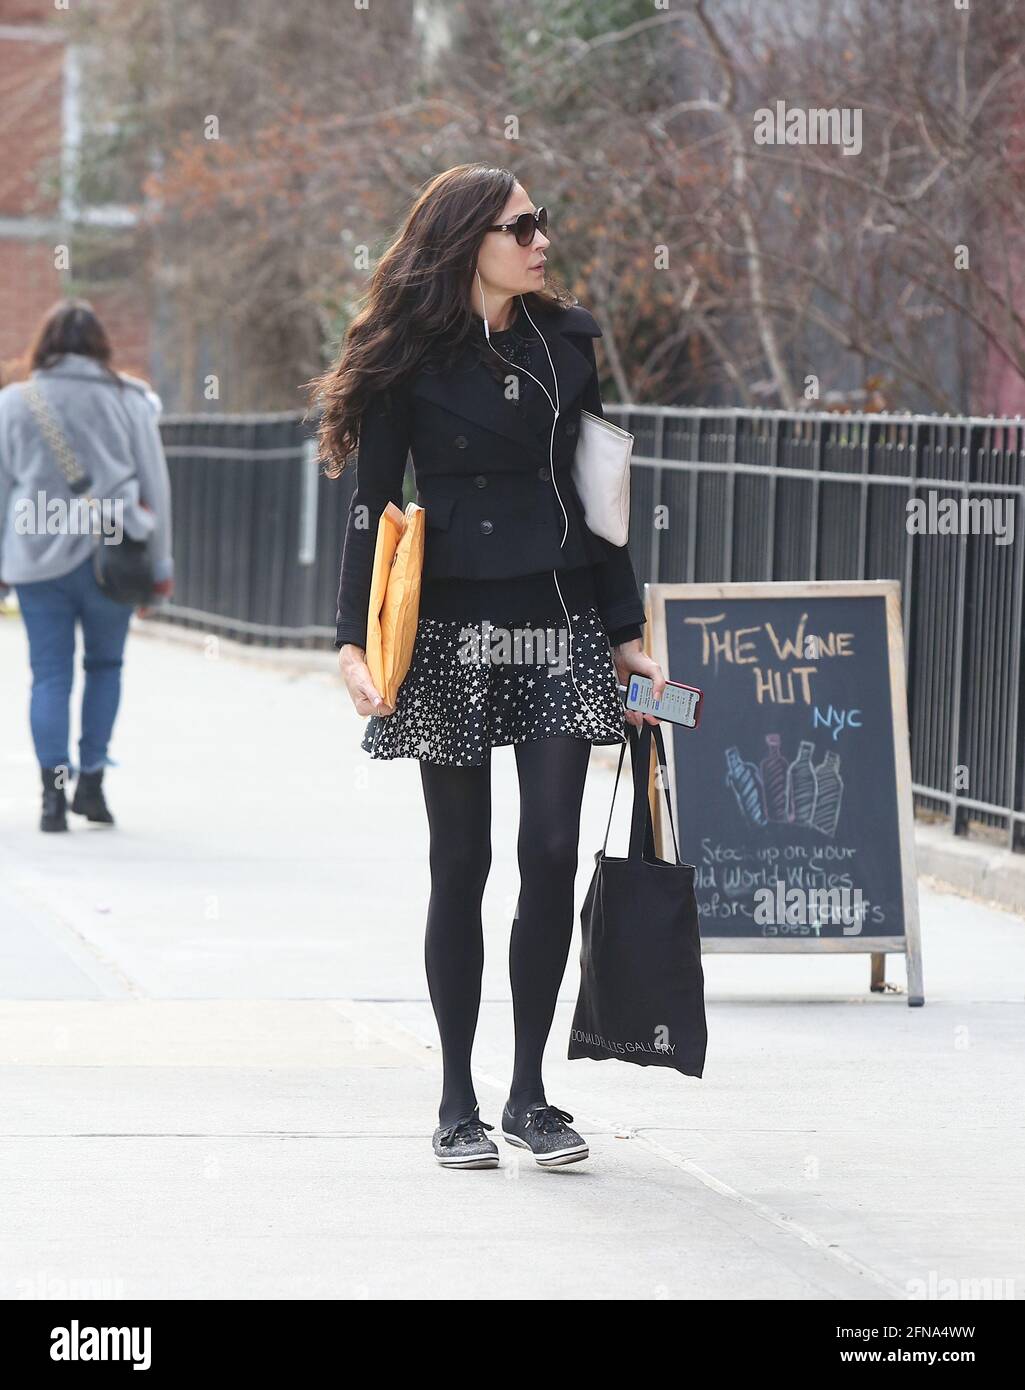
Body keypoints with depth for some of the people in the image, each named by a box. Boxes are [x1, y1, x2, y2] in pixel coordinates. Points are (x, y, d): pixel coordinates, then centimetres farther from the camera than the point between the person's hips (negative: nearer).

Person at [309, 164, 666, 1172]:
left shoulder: (566, 341, 10)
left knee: (551, 853, -4)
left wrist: (624, 632, 13)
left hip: (560, 625, 3)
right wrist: (353, 640, -13)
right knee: (462, 863, 2)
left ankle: (528, 1093, 5)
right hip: (452, 634, -3)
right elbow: (371, 507, -3)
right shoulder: (411, 359, -2)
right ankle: (457, 1100, 11)